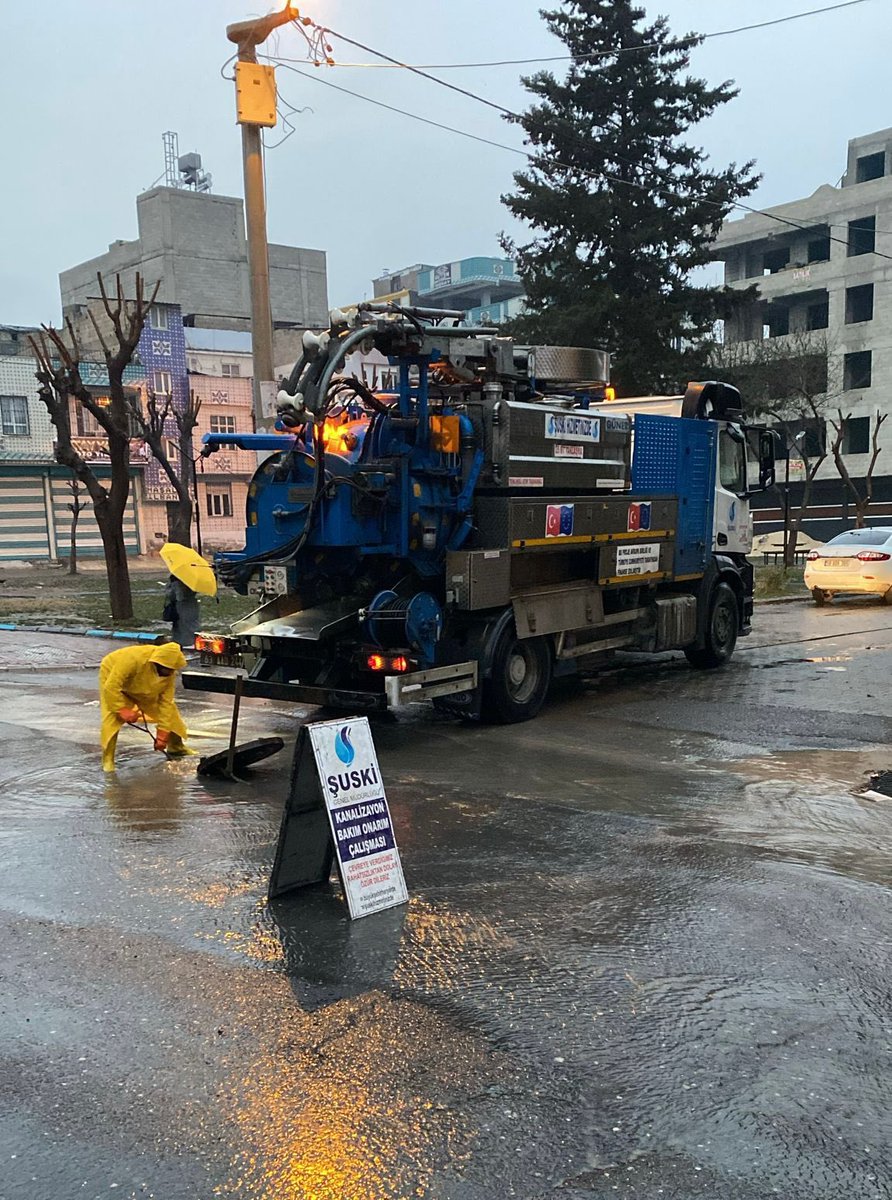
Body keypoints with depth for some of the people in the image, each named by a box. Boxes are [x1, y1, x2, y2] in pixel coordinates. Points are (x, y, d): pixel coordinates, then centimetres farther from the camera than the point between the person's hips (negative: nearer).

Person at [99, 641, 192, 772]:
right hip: (113, 677, -4)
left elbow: (166, 703, -23)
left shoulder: (169, 673, -27)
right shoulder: (133, 659, -44)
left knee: (170, 711, -2)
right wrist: (123, 710, -42)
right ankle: (108, 759, -12)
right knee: (112, 717, -24)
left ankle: (176, 747, 17)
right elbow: (111, 688, -40)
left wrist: (162, 735, -24)